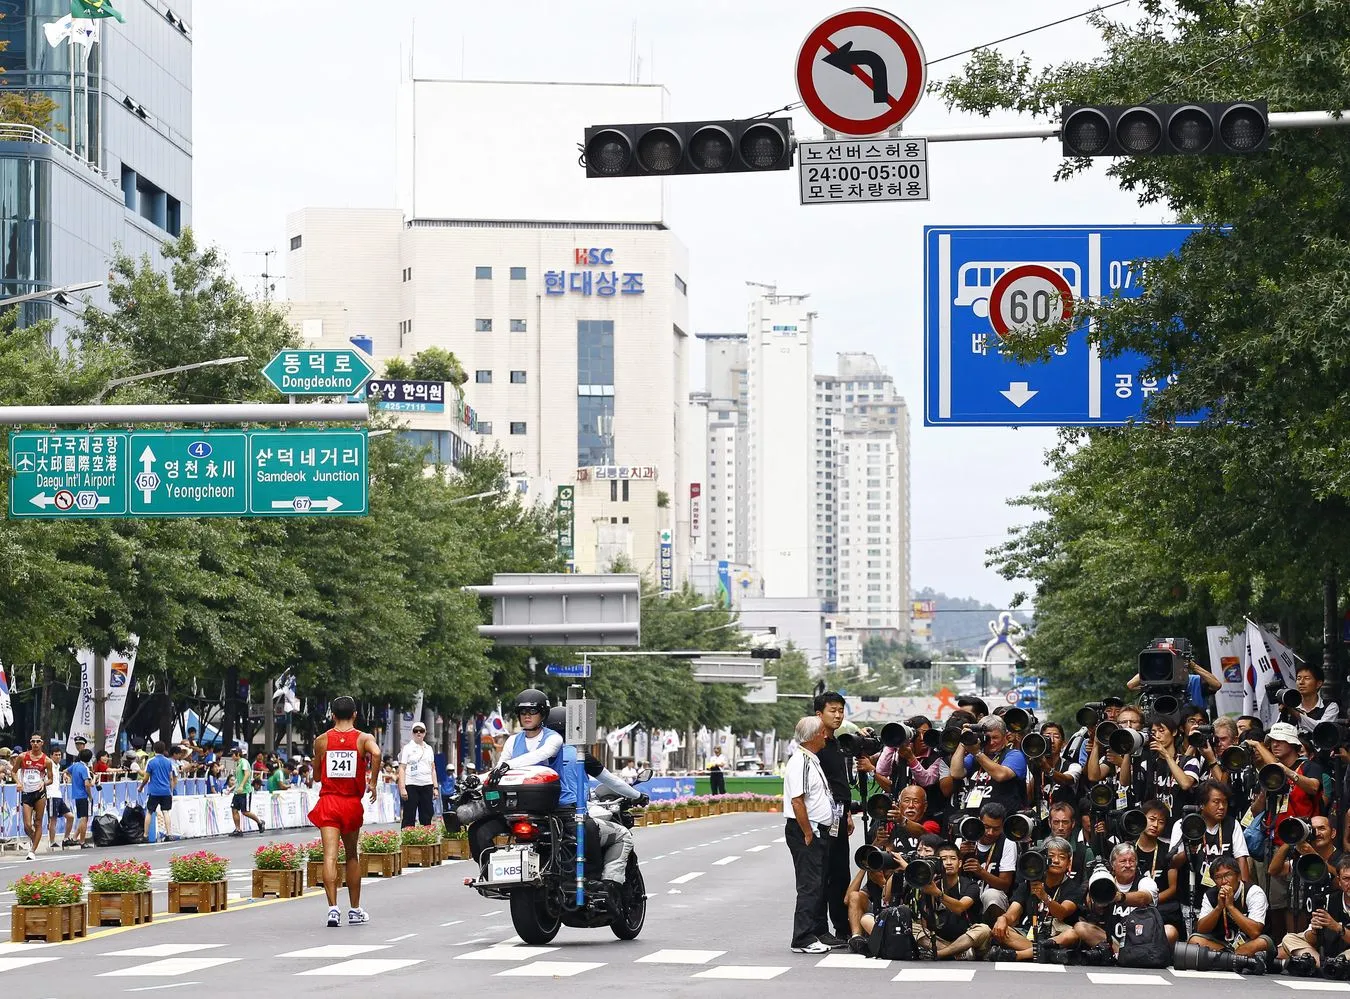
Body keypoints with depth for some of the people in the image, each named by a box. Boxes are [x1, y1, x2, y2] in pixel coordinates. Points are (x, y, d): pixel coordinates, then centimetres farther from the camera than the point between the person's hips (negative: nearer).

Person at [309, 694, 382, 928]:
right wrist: (373, 782, -12)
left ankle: (333, 907, -23)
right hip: (352, 803, 1)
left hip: (328, 803, -1)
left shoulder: (322, 740, 3)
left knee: (330, 855, -8)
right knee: (352, 856, 16)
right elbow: (376, 753, -23)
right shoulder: (364, 739, 0)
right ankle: (355, 910, 23)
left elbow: (316, 775, 11)